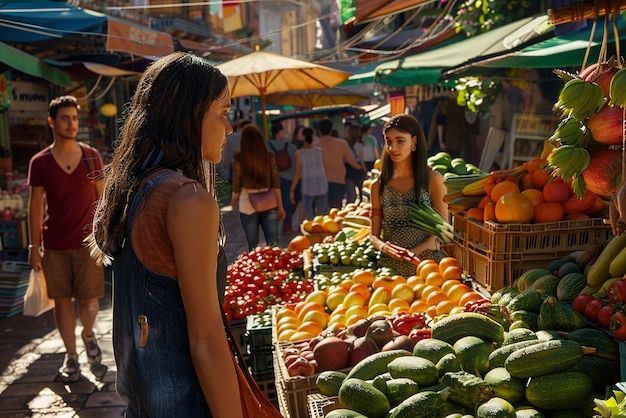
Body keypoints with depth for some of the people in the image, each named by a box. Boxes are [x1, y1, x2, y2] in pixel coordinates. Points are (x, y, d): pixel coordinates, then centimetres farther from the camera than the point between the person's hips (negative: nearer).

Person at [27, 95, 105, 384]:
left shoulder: (91, 156, 2)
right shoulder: (40, 162, -1)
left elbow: (102, 198, 6)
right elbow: (35, 206, 2)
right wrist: (34, 247, -1)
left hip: (87, 241, 0)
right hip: (54, 245, 0)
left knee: (89, 300, -2)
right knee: (62, 300, 6)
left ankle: (88, 334, 31)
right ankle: (71, 357, 20)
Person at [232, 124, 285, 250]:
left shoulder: (239, 159, -7)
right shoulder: (269, 157, 0)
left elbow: (236, 185, -1)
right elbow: (276, 184, 2)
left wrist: (233, 202, 17)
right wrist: (280, 207, 10)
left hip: (248, 206, -2)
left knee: (253, 247, 7)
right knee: (274, 245, 3)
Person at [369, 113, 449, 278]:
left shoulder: (433, 179, 1)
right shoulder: (379, 186, 9)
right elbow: (374, 235, 10)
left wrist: (413, 252, -14)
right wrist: (384, 247, -12)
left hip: (427, 264, -2)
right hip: (391, 267, 2)